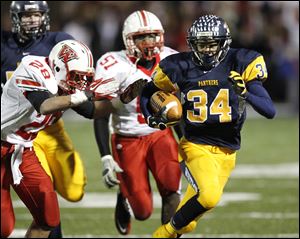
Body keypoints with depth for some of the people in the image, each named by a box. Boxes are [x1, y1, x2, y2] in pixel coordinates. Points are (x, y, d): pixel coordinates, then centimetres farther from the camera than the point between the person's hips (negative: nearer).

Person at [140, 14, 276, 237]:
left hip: (226, 152, 2)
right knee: (209, 196, -28)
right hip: (196, 146, -2)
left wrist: (246, 93, -29)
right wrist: (151, 118, -6)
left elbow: (270, 111, -11)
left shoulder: (240, 64, -8)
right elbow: (148, 92, 13)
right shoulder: (181, 68, -6)